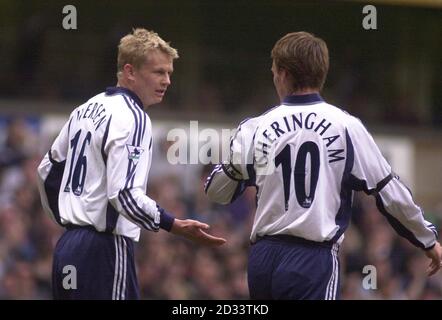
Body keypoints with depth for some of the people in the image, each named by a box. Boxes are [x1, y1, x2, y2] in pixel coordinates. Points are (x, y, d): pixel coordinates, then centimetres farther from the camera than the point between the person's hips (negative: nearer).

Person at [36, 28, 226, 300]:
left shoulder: (87, 110, 15)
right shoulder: (132, 118, -13)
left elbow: (48, 170, 24)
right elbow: (125, 195, -23)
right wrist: (177, 227, -24)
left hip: (67, 247, 9)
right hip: (104, 248, -9)